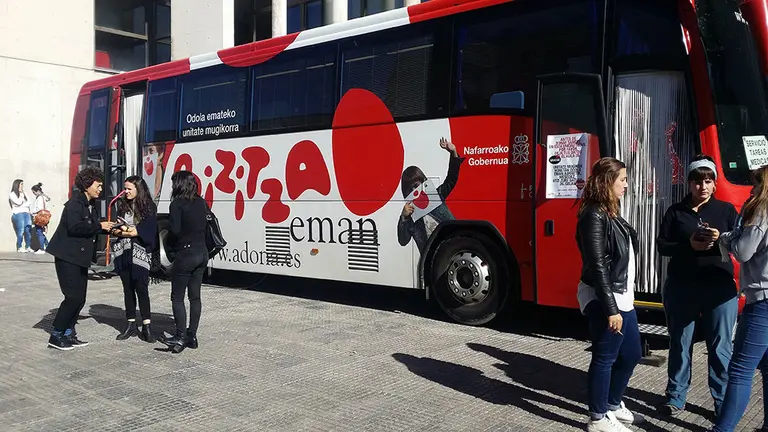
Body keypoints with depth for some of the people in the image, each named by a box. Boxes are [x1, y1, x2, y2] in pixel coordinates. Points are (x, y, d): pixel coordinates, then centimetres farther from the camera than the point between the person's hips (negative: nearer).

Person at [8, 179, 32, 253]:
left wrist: (21, 205, -5)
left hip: (26, 213, 5)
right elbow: (18, 202, -11)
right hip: (18, 214, -5)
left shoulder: (24, 194, 20)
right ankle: (19, 248, -7)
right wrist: (21, 195, -1)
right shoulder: (12, 194, 2)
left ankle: (28, 247, 2)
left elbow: (28, 203, 11)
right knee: (21, 231, -11)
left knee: (28, 230, -3)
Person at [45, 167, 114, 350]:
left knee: (80, 298, 9)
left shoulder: (90, 205, 15)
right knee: (74, 297, -10)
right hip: (67, 257, -9)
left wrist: (108, 228, 4)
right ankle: (56, 336, 1)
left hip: (80, 258, 9)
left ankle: (68, 333, 18)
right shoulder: (75, 203, -13)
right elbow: (75, 227, -27)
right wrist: (99, 226, -21)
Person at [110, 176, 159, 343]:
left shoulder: (149, 207, -3)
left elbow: (149, 231, -10)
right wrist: (119, 231, -9)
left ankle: (146, 325, -3)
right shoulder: (122, 205, 12)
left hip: (140, 252, -5)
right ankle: (131, 325, 16)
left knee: (141, 287, -9)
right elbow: (116, 228, 12)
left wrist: (131, 231, -10)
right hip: (123, 252, 5)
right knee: (128, 288, 8)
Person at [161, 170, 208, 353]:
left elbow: (174, 230, -18)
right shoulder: (201, 203, 9)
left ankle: (181, 337, -4)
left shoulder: (177, 204, -11)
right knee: (194, 296, 11)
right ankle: (192, 336, 15)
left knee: (177, 297, 1)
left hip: (185, 254, -7)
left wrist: (167, 224, 2)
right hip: (202, 253, 7)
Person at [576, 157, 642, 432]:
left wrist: (621, 302, 18)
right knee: (605, 358, 1)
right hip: (603, 300, -10)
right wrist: (610, 309, -22)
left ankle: (613, 406, 36)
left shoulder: (610, 213, 12)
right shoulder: (594, 216, -18)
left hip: (622, 297, 10)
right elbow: (598, 267, -21)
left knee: (631, 354, 19)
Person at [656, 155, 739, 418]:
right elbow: (662, 246, 1)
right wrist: (689, 245, -15)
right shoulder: (675, 211, 6)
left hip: (720, 288, 0)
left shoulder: (726, 210, 5)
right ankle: (676, 397, 20)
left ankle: (724, 402, 14)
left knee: (720, 347, 2)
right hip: (681, 287, 1)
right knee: (680, 344, 9)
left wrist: (720, 240, -18)